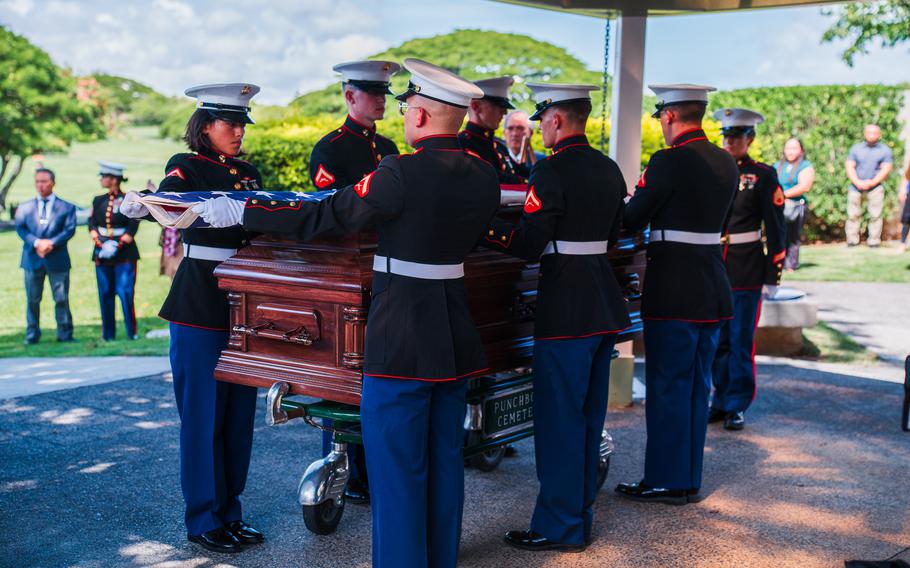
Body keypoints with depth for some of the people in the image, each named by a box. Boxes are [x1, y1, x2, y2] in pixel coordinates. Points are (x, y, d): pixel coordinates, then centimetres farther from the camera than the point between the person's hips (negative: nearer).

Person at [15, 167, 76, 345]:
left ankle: (65, 334, 6)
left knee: (62, 299, -1)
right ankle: (32, 335, 13)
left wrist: (51, 243, -17)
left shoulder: (67, 207, 8)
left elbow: (69, 229, -3)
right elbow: (20, 228, 2)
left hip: (57, 259, -1)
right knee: (32, 300, 5)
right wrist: (37, 242, -15)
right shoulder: (25, 207, 12)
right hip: (32, 259, 2)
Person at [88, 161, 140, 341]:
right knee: (105, 293, 5)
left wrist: (117, 246, -16)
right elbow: (92, 226, 6)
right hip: (102, 254, 4)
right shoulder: (98, 201, 12)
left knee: (126, 292, -7)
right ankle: (107, 333, 12)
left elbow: (132, 229, -6)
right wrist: (101, 245, -10)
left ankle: (131, 332, 2)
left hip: (125, 254, -4)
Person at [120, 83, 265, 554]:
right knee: (203, 413, -1)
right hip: (199, 304, -6)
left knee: (239, 410, 10)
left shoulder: (249, 174, 14)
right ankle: (204, 520, 10)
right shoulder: (187, 167, -4)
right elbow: (167, 200, -23)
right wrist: (138, 206, -44)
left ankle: (229, 511, 22)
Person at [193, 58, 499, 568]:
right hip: (457, 336, 7)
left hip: (401, 339, -7)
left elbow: (321, 218, -11)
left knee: (397, 468, 3)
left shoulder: (401, 173, -17)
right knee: (445, 458, 17)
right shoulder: (485, 176, 3)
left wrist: (238, 211, -1)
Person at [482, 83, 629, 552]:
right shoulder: (609, 169, 10)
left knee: (560, 420, 2)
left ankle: (561, 527, 11)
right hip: (606, 305, 8)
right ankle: (581, 514, 28)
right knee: (589, 416, 16)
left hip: (566, 310, -8)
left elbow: (529, 245, -17)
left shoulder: (551, 171, -15)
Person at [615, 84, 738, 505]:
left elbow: (632, 219, -10)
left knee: (667, 386, 2)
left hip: (673, 291, -8)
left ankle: (665, 481, 11)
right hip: (714, 290, 8)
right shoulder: (726, 163, 8)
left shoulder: (668, 162, -15)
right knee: (697, 384, 14)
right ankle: (689, 479, 24)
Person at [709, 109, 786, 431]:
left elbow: (775, 229, -3)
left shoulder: (764, 176, -2)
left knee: (741, 341, 1)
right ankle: (721, 401, 21)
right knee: (717, 341, 10)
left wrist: (773, 277, -7)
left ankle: (738, 406, 11)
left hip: (746, 272, -4)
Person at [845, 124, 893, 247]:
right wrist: (857, 182, -12)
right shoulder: (856, 148, 12)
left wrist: (872, 182, -15)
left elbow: (885, 170, -2)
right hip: (856, 186, 2)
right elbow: (849, 167, 4)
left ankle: (874, 241, -2)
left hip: (875, 187, -1)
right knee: (852, 214, -3)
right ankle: (852, 240, 2)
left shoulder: (885, 150, 7)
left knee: (875, 215, -6)